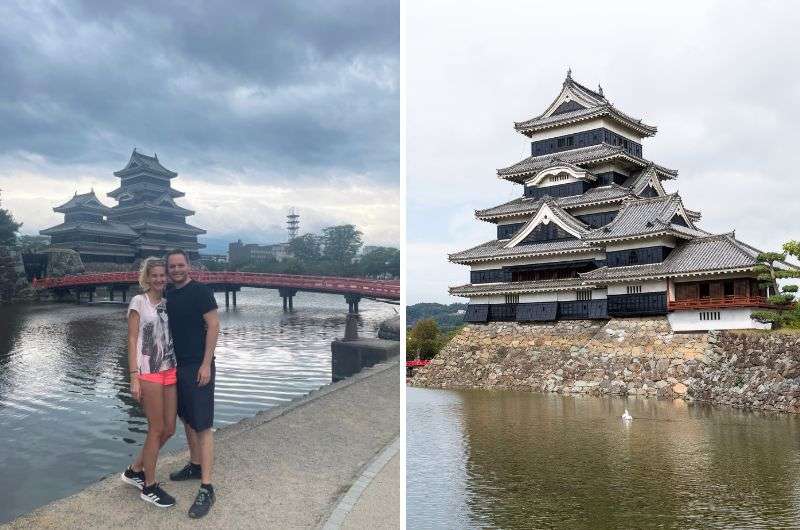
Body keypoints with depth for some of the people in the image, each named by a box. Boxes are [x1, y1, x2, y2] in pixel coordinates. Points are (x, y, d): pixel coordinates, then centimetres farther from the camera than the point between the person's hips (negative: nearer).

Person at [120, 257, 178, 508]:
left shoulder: (168, 303, 11)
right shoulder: (138, 302, -5)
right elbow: (132, 340, -8)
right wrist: (134, 376, -14)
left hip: (170, 371, 6)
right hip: (149, 372, -6)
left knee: (169, 428, 9)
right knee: (157, 429, 1)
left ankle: (135, 470, 29)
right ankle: (149, 486, 17)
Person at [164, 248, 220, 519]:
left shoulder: (201, 291, -10)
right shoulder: (169, 295, 10)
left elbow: (213, 326, -13)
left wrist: (206, 364, -17)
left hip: (198, 367, -8)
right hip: (177, 366, 8)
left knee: (202, 426, -8)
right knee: (187, 419, 18)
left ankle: (207, 489, -6)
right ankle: (195, 465, 35)